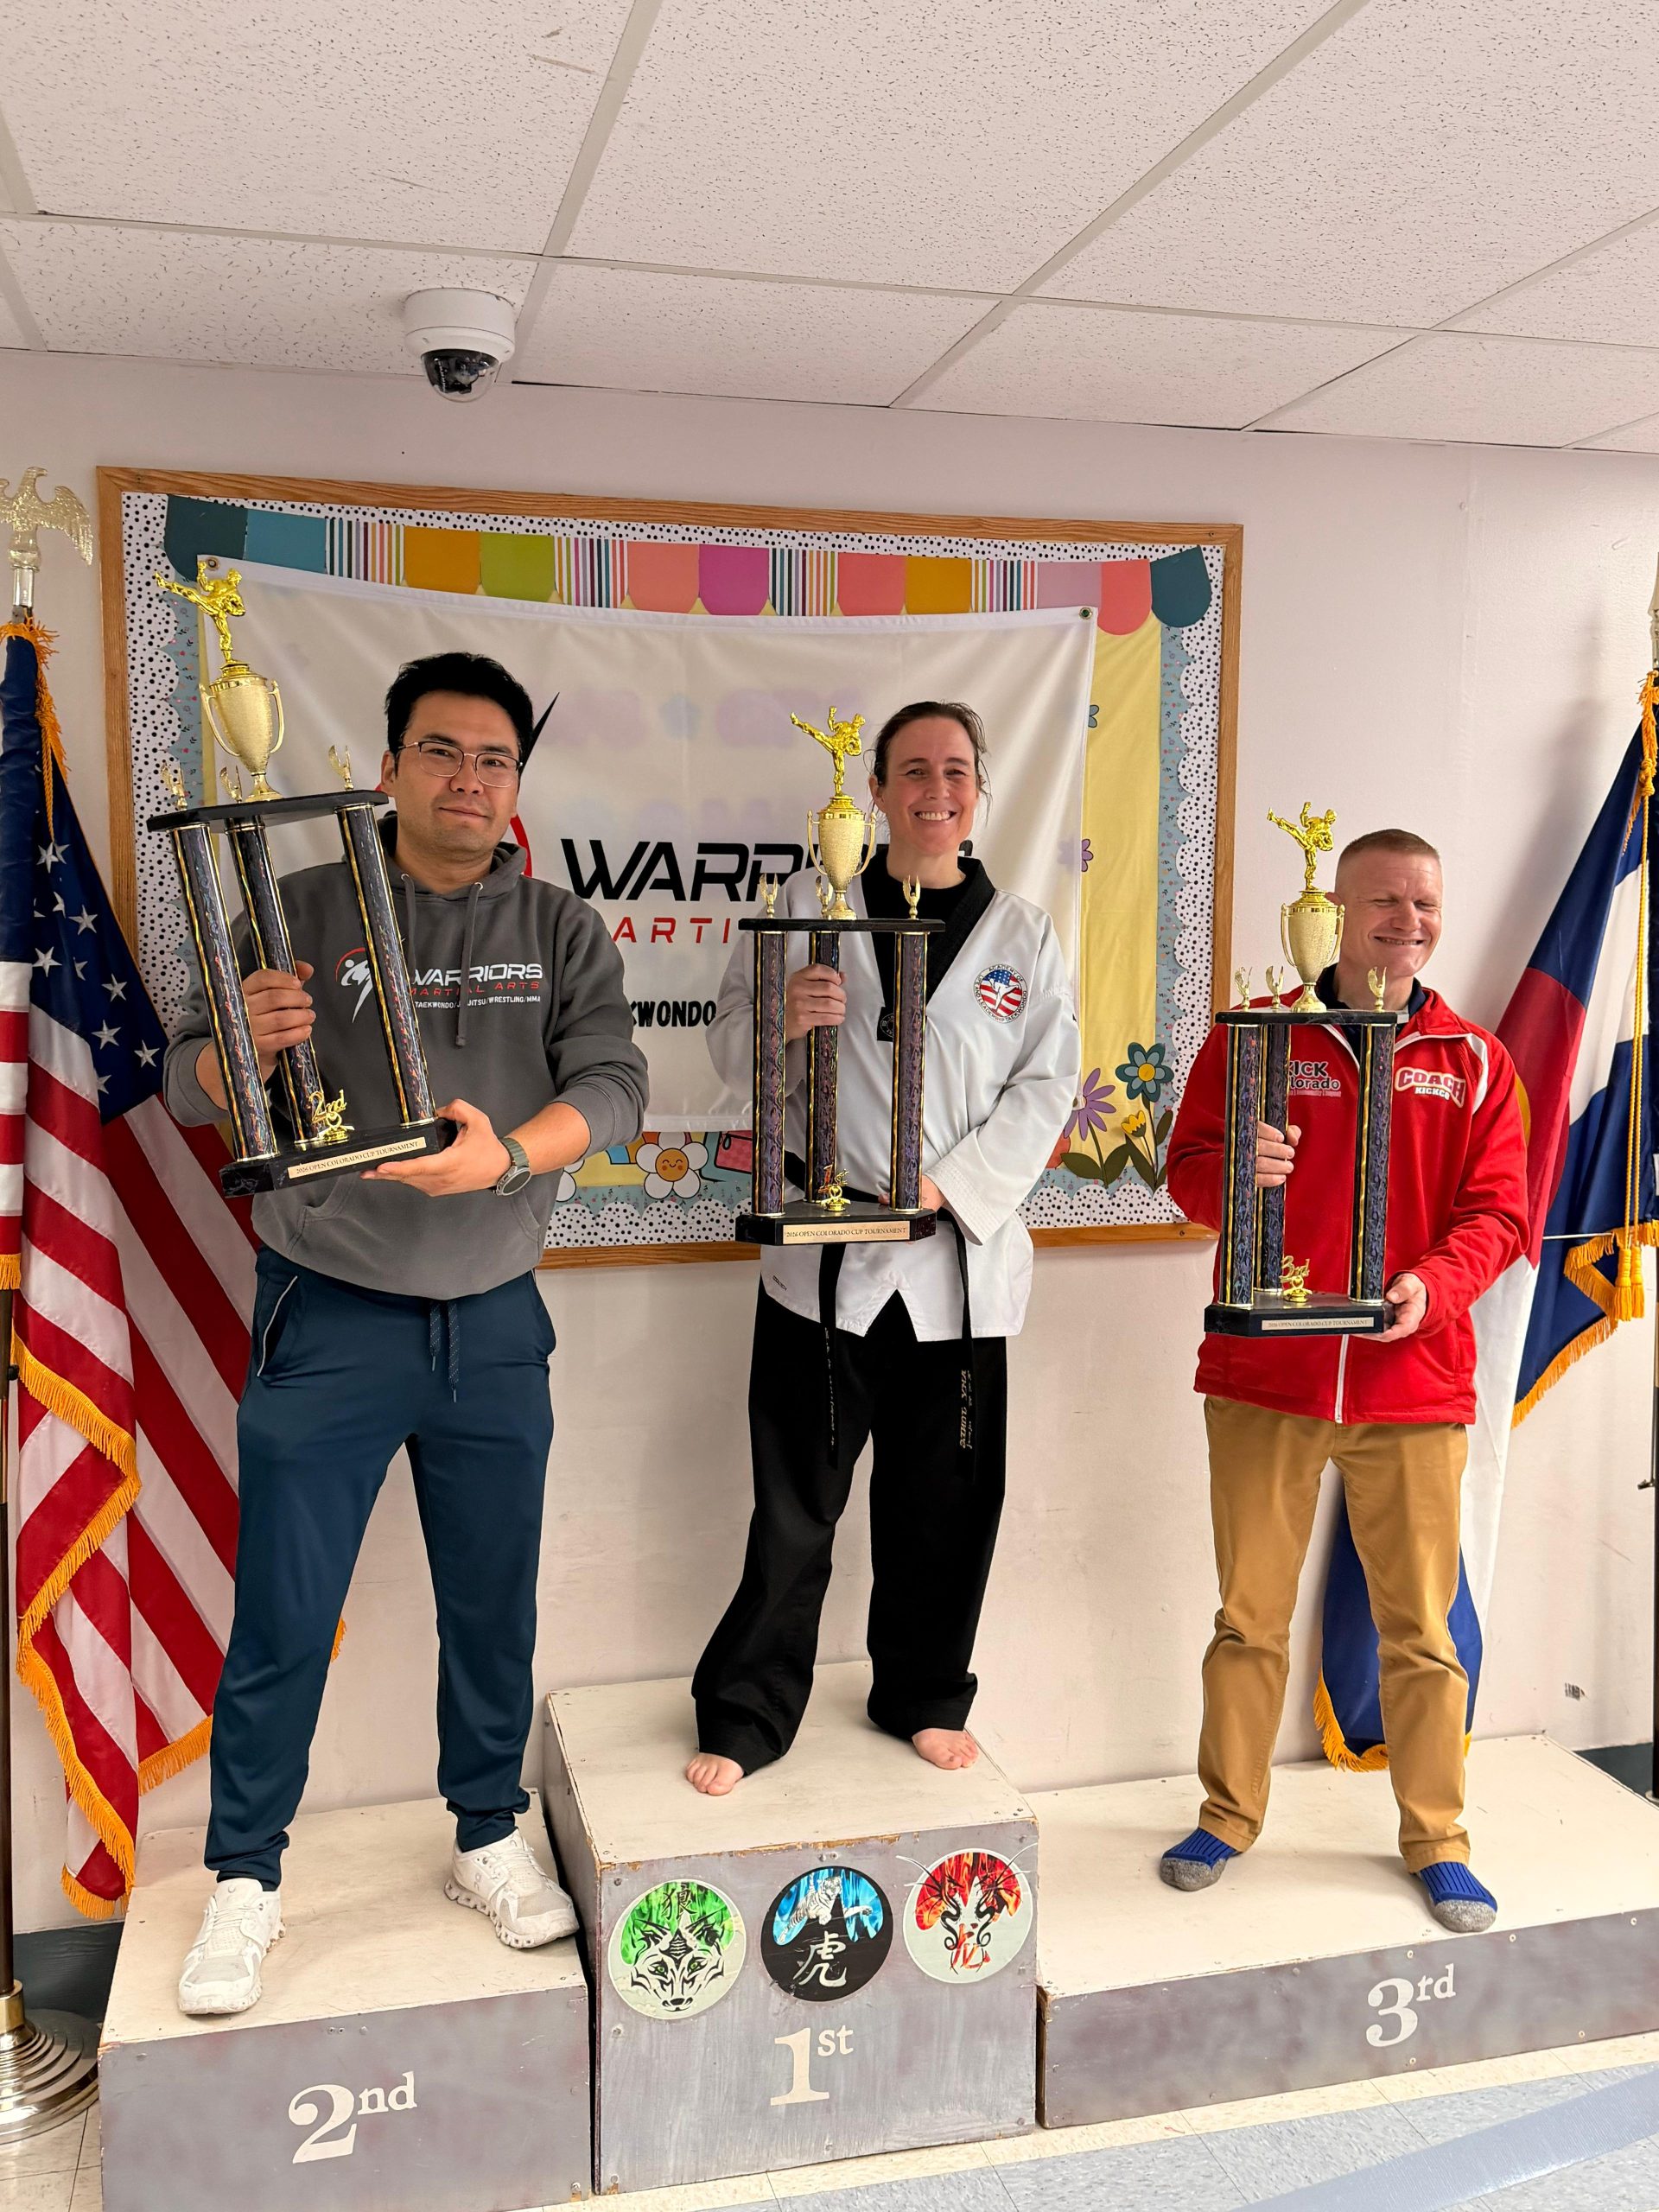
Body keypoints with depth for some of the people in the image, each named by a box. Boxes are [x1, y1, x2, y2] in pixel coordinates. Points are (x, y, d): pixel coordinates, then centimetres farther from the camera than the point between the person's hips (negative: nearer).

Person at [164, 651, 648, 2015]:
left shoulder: (563, 932, 3)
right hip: (328, 1322, -2)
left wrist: (507, 1154, -27)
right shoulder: (302, 911, -1)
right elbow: (189, 1087, -3)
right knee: (284, 1613, 4)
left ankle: (491, 1839, 33)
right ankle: (246, 1880, 23)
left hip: (495, 1324, 2)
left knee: (495, 1602, 14)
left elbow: (613, 1086, -7)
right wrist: (247, 1045, -27)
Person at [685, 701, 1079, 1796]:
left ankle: (926, 1698, 32)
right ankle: (745, 1717, 20)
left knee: (946, 1502, 11)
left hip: (959, 1259, 2)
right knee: (794, 1502, 3)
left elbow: (1045, 1086, 2)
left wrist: (950, 1185, -11)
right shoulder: (809, 908, 4)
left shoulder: (1023, 933, 7)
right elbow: (731, 1047, 5)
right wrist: (781, 1018, -18)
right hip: (824, 1254, -1)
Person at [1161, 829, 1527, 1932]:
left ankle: (1436, 1839, 28)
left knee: (1421, 1628, 10)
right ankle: (1229, 1816, 29)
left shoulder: (1474, 1061, 5)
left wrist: (1433, 1283, -16)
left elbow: (1497, 1212, 3)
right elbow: (1189, 1169, 4)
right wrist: (1236, 1171, -19)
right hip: (1264, 1380, 0)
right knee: (1250, 1615, 11)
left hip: (1414, 1384, 1)